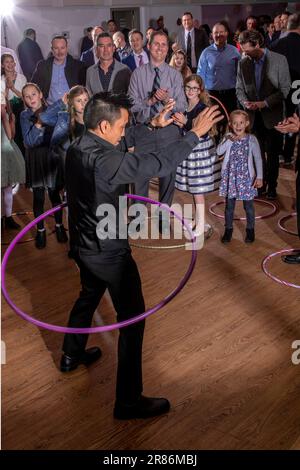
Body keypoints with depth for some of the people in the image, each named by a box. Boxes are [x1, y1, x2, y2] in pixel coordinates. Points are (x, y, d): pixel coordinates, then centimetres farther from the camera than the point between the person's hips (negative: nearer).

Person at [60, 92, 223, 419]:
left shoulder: (76, 149, -2)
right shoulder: (105, 161, -29)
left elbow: (122, 147, 13)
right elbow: (161, 163, -29)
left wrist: (154, 126, 10)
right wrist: (196, 132, -18)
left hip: (82, 245, 9)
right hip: (109, 254, -9)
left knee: (88, 296, 31)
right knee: (132, 320, 2)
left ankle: (71, 355, 51)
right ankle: (129, 401, 10)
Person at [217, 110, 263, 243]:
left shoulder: (251, 139, -7)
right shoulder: (228, 137, -1)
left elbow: (258, 158, -7)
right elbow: (219, 152, -13)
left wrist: (259, 177, -11)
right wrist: (229, 140, -23)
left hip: (246, 177, -2)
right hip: (230, 176, 2)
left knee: (248, 205, 9)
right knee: (229, 205, 11)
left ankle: (250, 230, 26)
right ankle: (228, 229, 26)